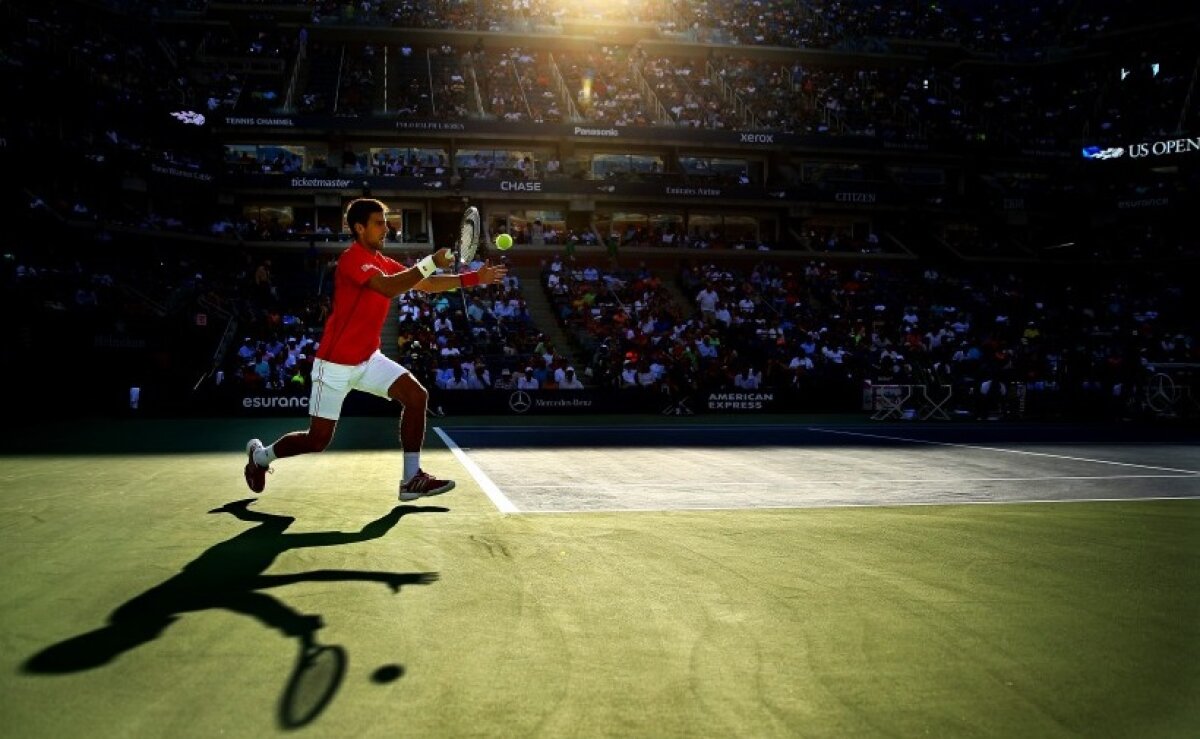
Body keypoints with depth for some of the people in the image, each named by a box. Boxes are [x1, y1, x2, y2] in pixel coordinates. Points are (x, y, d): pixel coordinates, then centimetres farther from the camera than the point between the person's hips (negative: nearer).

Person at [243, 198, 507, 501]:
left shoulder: (384, 262, 9)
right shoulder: (352, 258, -17)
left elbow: (425, 284, 9)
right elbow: (388, 288, -33)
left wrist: (474, 278, 1)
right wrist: (430, 262, -31)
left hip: (368, 360, 8)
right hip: (335, 364, -8)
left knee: (416, 396, -11)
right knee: (317, 440, 0)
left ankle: (412, 479, -7)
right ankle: (260, 454, 30)